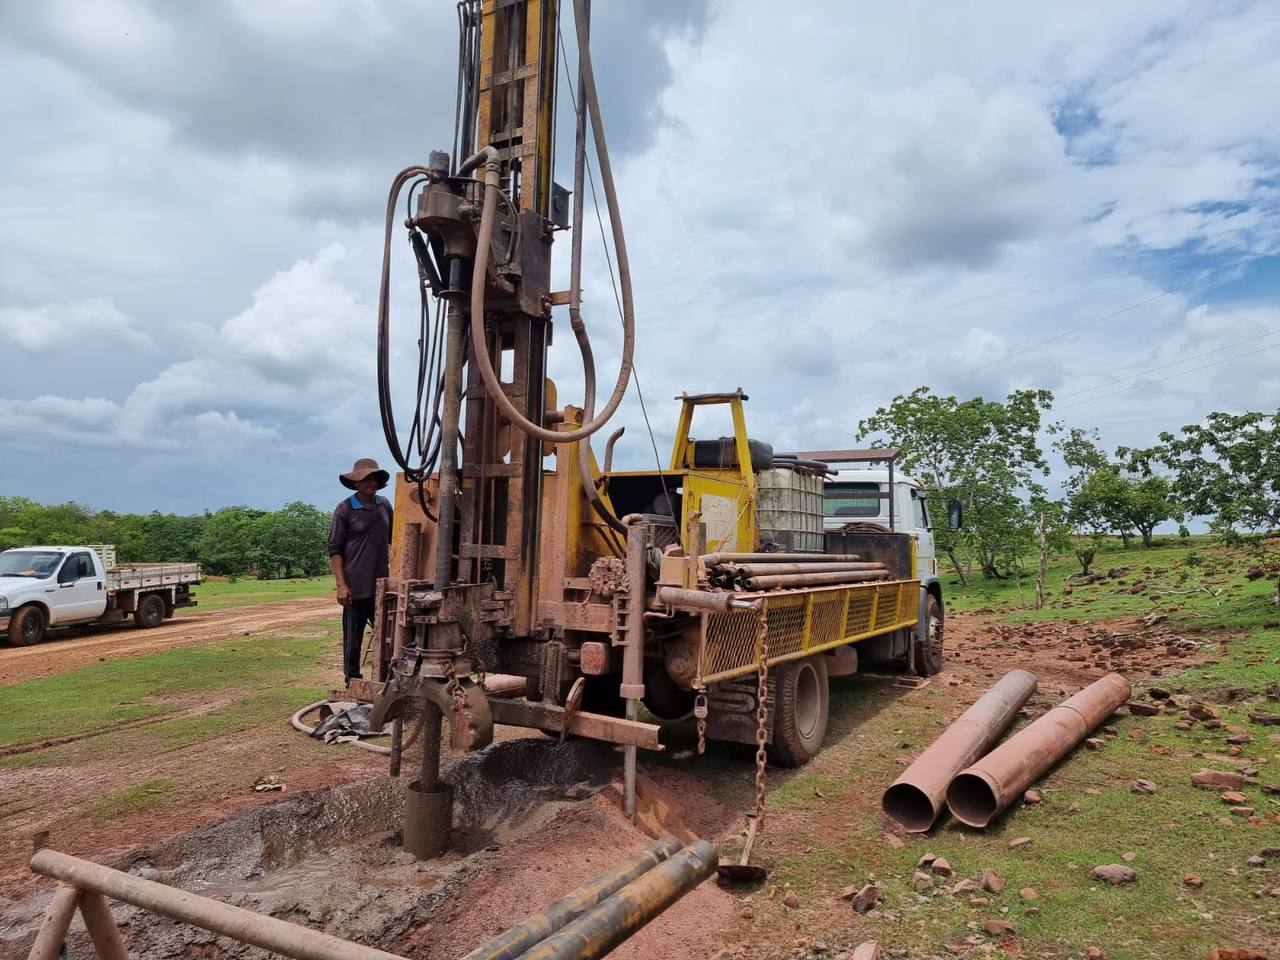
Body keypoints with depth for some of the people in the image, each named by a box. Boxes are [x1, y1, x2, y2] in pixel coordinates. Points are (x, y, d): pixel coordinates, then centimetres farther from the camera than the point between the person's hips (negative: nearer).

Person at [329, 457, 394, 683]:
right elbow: (335, 550, -6)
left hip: (382, 586, 5)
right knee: (353, 640, 5)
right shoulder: (344, 510, -6)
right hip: (356, 588, -4)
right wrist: (341, 585, -13)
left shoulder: (385, 505, 7)